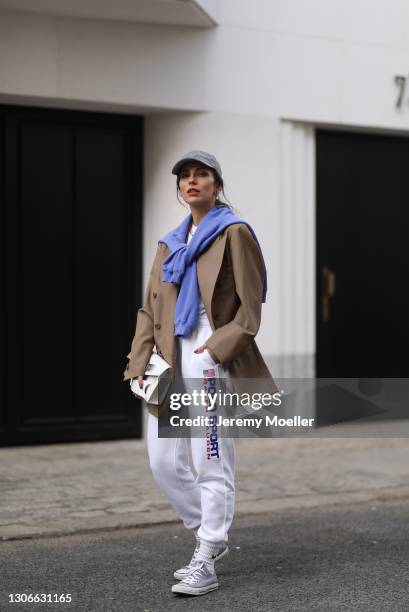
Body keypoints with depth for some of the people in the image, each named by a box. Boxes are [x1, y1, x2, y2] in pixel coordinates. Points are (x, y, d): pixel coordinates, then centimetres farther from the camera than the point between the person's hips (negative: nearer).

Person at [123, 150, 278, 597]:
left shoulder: (234, 233, 0)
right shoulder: (170, 244, 19)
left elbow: (251, 305, -5)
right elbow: (149, 311, 17)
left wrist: (219, 346, -16)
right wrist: (139, 366, 5)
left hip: (211, 364, -7)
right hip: (170, 365, 7)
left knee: (212, 463, -5)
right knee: (164, 463, 6)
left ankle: (205, 565, 3)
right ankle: (211, 537, 26)